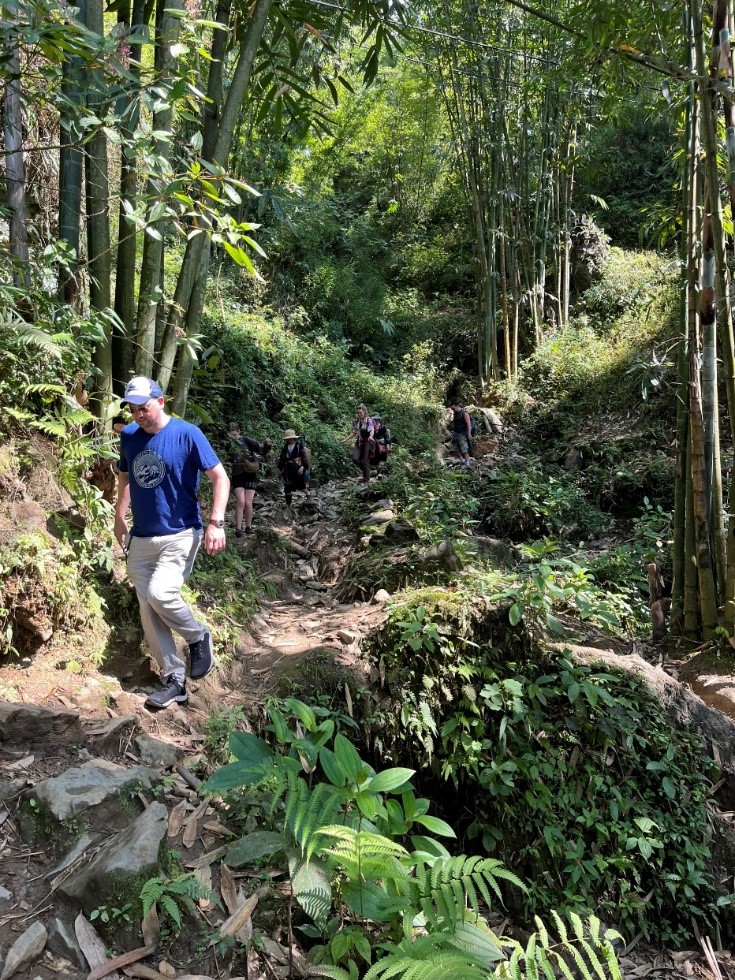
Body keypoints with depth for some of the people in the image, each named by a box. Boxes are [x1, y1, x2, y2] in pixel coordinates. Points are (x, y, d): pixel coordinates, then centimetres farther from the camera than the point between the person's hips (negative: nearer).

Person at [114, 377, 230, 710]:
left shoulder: (186, 434, -11)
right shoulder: (128, 436, 4)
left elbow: (220, 477, -10)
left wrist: (216, 523, -18)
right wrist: (120, 518, 19)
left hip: (180, 534, -5)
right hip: (140, 538, 6)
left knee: (160, 592, -26)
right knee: (149, 614, 5)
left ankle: (198, 636, 4)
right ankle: (174, 681, 18)